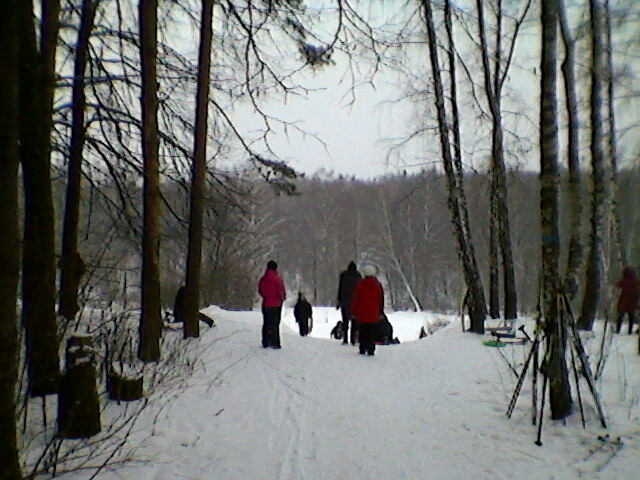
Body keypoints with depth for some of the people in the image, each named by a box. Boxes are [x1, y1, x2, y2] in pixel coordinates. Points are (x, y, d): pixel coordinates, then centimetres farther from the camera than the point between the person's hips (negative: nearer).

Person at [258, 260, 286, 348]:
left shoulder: (262, 279, 3)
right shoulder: (277, 279, -14)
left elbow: (259, 291, 11)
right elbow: (281, 291, -12)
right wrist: (282, 298, 7)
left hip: (265, 304, 5)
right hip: (275, 304, -5)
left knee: (266, 323, 13)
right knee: (274, 324, -2)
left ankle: (265, 342, 17)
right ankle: (274, 343, -5)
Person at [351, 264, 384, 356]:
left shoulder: (360, 284, -4)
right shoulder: (378, 285, 3)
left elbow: (355, 299, -1)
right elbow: (381, 299, 9)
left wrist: (354, 311, 6)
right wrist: (381, 312, 16)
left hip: (362, 314, -1)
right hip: (374, 314, 1)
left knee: (362, 332, 7)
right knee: (372, 333, 4)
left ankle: (362, 349, 6)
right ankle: (371, 350, -3)